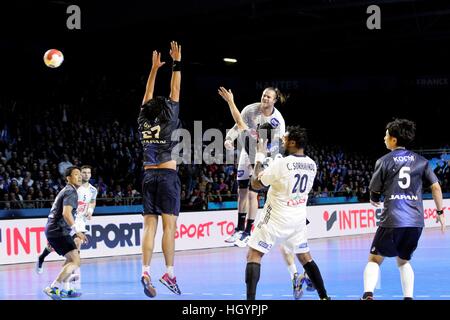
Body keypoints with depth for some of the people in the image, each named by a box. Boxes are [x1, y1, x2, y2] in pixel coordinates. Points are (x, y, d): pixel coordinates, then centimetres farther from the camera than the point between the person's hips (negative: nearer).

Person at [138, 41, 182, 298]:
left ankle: (146, 271, -10)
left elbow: (148, 97, 21)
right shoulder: (169, 121, -2)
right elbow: (175, 91, 2)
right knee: (169, 225, -6)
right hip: (168, 176, -4)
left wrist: (154, 69, 27)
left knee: (150, 225, 0)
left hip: (149, 176, 5)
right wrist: (177, 63, 8)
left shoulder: (144, 122, 8)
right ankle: (170, 273, -11)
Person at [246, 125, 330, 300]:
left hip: (276, 217, -6)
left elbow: (256, 184, -8)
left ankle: (250, 299, -15)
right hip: (298, 218, 6)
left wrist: (259, 156, 1)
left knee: (253, 255, -2)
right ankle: (324, 297, 17)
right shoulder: (312, 165, 2)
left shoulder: (280, 163, -18)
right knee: (305, 257, 20)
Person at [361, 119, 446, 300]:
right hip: (416, 221, 4)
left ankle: (368, 294, -15)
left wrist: (374, 201, 29)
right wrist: (440, 212, 16)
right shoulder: (421, 161, 10)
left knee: (374, 260, 7)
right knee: (403, 261, 23)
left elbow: (374, 195, 6)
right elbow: (436, 187, 6)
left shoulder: (384, 161, 1)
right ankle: (408, 297, 8)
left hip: (392, 220, -4)